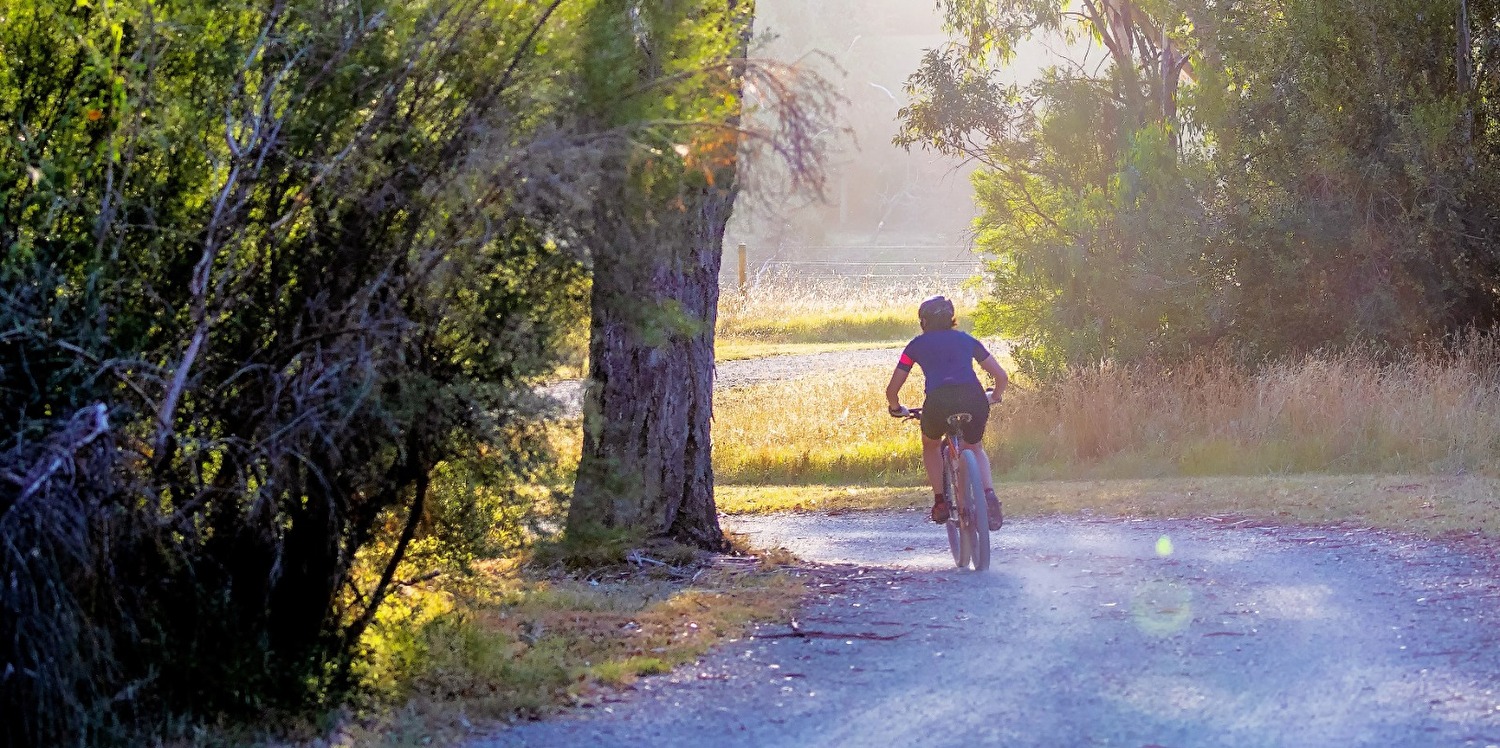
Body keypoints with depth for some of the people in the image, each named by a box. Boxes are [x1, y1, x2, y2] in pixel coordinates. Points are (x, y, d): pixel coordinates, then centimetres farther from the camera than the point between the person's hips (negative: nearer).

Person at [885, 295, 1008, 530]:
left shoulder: (918, 344, 23)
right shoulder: (966, 339, 27)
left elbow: (892, 390, 24)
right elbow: (1002, 376, 28)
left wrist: (897, 409, 46)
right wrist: (995, 396, 50)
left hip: (939, 400, -2)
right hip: (974, 400, 2)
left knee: (930, 445, 32)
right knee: (974, 448, 31)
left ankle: (940, 502, 21)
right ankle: (989, 495, 6)